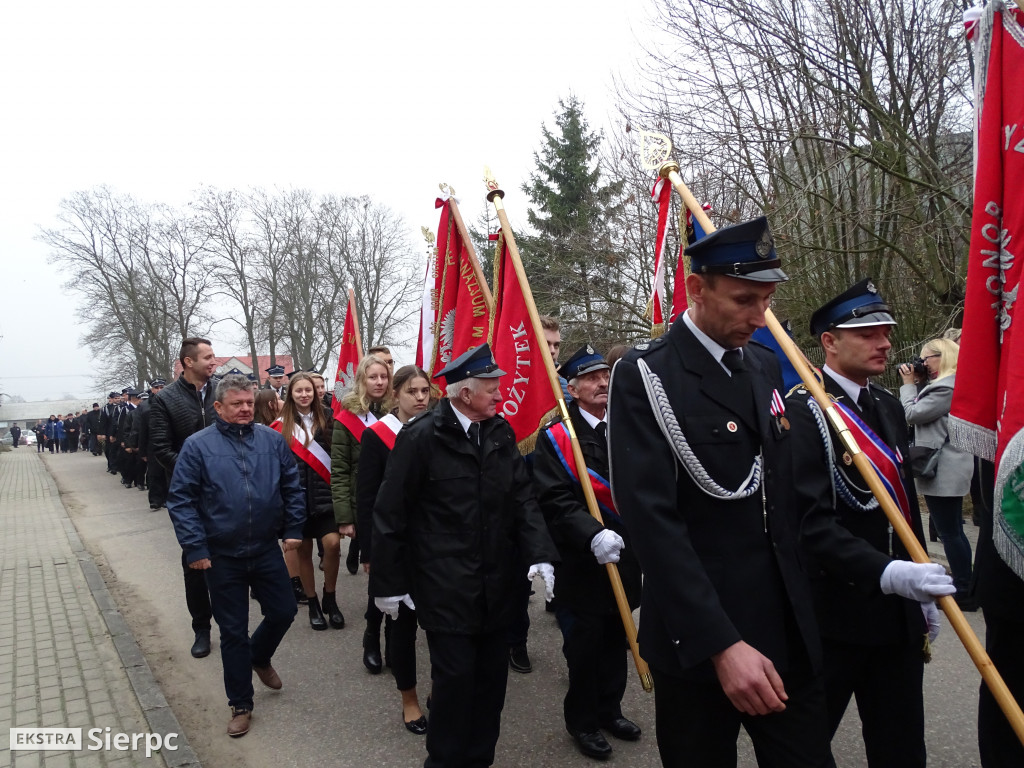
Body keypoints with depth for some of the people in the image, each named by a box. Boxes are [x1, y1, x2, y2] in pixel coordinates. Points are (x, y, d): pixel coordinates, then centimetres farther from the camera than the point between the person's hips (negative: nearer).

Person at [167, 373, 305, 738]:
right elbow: (181, 500, -8)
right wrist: (195, 548, -12)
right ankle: (240, 705, 26)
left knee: (283, 612, 12)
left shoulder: (272, 440, 0)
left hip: (267, 550, 3)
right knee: (233, 632, 9)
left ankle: (259, 657, 45)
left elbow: (292, 487, 6)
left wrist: (293, 528, 1)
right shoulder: (197, 445, -8)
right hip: (222, 557, -2)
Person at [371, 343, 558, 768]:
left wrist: (540, 553, -10)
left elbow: (522, 498, 4)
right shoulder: (421, 436, -12)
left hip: (495, 584, 5)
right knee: (455, 677, 2)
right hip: (445, 586, -5)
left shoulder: (501, 432, 4)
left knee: (491, 675, 13)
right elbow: (391, 513, -8)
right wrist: (388, 582, -5)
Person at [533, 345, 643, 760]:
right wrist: (592, 534, -30)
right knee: (584, 645, 7)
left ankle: (609, 709, 38)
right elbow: (557, 502, -18)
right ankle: (582, 721, 28)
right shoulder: (555, 439, -10)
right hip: (582, 562, -5)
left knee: (616, 640, 17)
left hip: (625, 557, 5)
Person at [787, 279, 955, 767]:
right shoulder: (802, 412, -17)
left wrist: (921, 589, 17)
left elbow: (904, 503, 16)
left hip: (899, 614, 8)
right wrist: (885, 574, -32)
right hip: (833, 615, -7)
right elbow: (811, 520, -24)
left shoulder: (889, 406, 10)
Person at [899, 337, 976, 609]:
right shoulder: (953, 383, 16)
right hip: (948, 468, 11)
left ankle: (964, 592, 4)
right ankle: (963, 584, 26)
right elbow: (923, 413, 16)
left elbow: (913, 413, -14)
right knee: (954, 531, 17)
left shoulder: (948, 387, -19)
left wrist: (908, 383, -4)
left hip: (943, 471, -11)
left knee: (949, 532, -4)